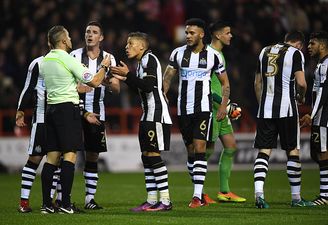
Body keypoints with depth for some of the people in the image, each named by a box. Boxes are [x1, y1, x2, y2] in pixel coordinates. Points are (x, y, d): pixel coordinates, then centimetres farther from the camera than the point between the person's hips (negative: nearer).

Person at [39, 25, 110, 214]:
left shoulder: (44, 61, 11)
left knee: (52, 156, 7)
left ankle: (47, 203, 5)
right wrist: (104, 67, 7)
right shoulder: (68, 59, -11)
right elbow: (94, 82, -9)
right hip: (68, 108, -7)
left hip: (51, 108, 7)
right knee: (70, 155, -6)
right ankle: (65, 204, -11)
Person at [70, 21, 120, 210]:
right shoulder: (75, 56, 2)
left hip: (96, 113, 2)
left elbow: (117, 89, 3)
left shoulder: (108, 59, 7)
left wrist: (110, 81, -19)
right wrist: (77, 87, -18)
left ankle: (90, 198, 9)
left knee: (93, 155, 4)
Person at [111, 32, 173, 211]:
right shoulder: (141, 62, 18)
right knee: (146, 156, 8)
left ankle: (165, 200, -10)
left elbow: (148, 86, -22)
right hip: (148, 115, 10)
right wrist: (124, 79, 19)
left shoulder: (149, 59, -11)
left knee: (154, 155, -11)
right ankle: (151, 200, 11)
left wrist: (128, 74, -17)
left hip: (156, 114, -10)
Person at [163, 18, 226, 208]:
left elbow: (225, 82, 8)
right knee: (191, 150, 7)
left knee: (199, 148, -14)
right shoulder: (178, 53, 4)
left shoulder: (212, 55, -1)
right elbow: (167, 78, 9)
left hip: (203, 108, -3)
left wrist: (224, 105, 0)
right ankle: (200, 194, 17)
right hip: (183, 109, 3)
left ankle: (197, 196, -17)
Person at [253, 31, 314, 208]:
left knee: (263, 151, 2)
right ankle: (296, 197, 11)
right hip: (286, 109, -4)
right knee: (293, 152, 6)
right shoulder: (295, 53, -2)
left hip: (265, 110, 4)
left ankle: (258, 193, -15)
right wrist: (301, 98, 7)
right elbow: (301, 82, -12)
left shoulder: (265, 52, 15)